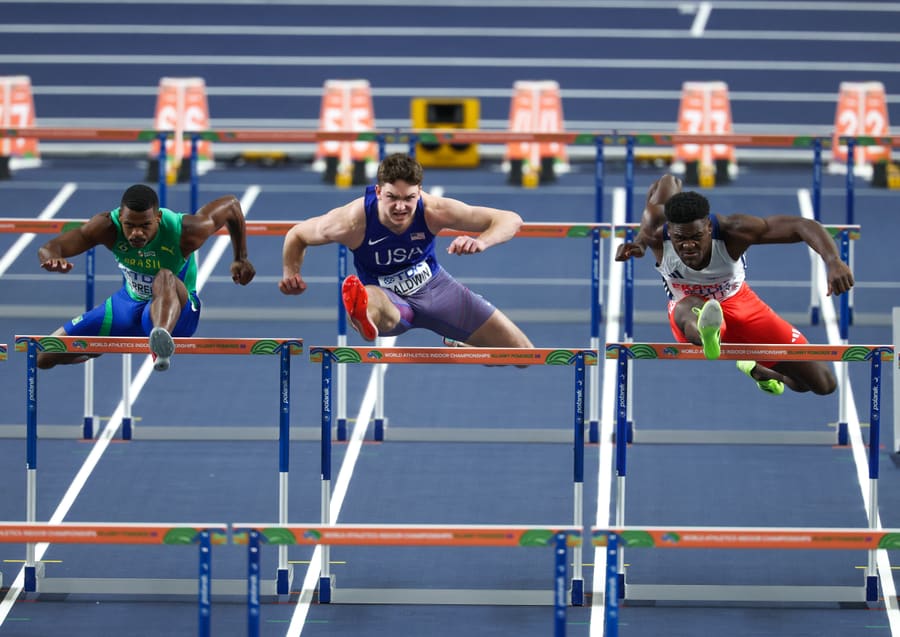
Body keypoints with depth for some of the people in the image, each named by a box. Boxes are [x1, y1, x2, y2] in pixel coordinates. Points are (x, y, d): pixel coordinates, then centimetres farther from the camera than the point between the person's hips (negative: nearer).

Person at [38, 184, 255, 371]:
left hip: (178, 311, -4)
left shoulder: (185, 232, -28)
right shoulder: (109, 227, -24)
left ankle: (162, 343, -75)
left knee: (165, 278, -43)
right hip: (128, 304, 4)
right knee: (43, 357, 5)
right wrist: (52, 260, -53)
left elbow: (231, 205, -10)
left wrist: (240, 259, -2)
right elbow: (48, 249, -28)